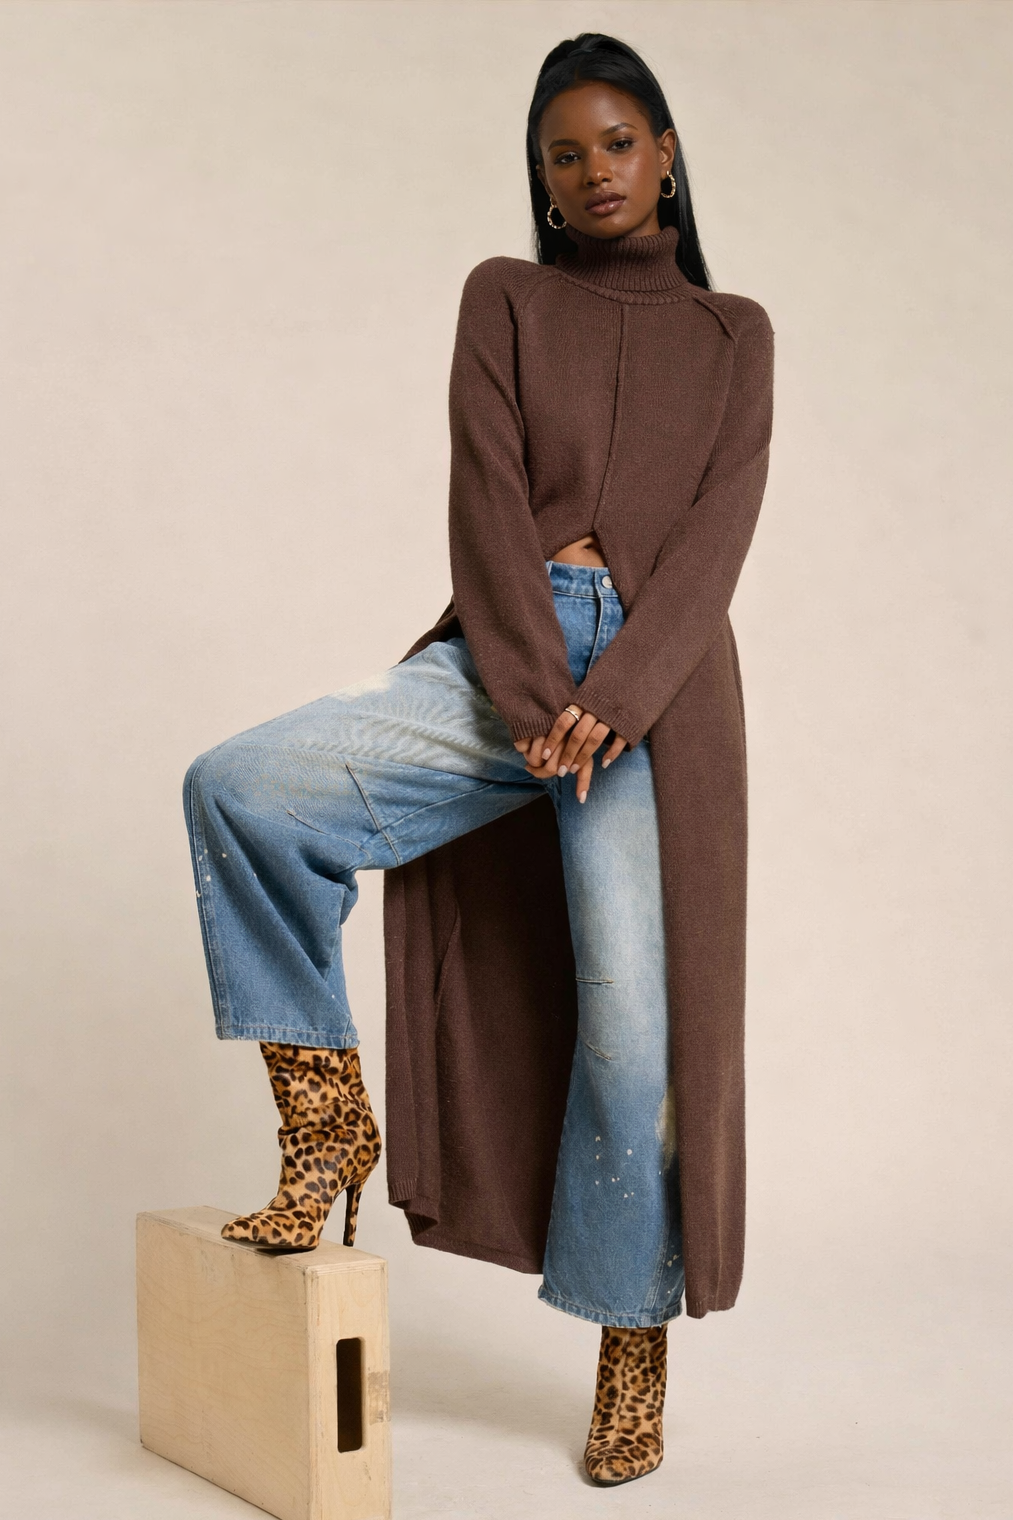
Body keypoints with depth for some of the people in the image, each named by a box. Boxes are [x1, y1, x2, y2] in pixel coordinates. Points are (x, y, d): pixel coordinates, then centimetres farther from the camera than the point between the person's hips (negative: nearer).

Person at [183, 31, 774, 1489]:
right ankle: (327, 1121, -7)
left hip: (652, 682, -1)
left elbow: (719, 525, 1)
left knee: (633, 1025, -7)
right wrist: (534, 688, -13)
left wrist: (611, 696, -14)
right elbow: (488, 493, 1)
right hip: (502, 657, 1)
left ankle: (634, 1343, 10)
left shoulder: (730, 333, 14)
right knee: (241, 791, -21)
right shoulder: (505, 299, 14)